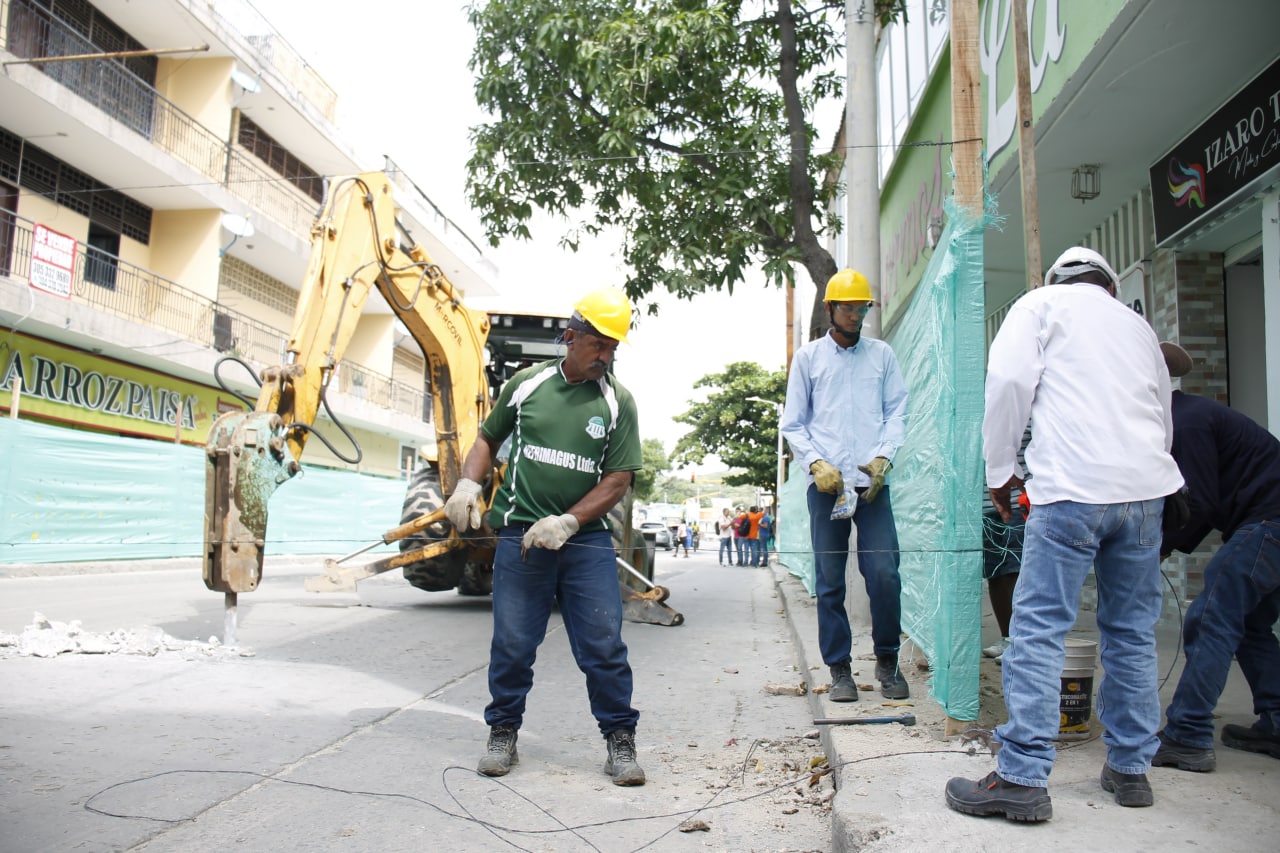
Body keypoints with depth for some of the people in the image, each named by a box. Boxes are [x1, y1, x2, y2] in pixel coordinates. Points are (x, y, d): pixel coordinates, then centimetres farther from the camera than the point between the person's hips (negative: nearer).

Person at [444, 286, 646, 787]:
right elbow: (488, 439, 18)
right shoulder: (527, 383, 7)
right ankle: (503, 734, 24)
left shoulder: (618, 402, 2)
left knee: (604, 645, -1)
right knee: (511, 644, 6)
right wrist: (468, 484, 1)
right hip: (520, 534, 1)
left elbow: (618, 480, -2)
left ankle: (620, 741, 14)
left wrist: (566, 523, -12)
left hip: (586, 539, 0)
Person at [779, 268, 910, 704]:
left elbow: (897, 412, 11)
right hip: (826, 483, 0)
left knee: (885, 573, -7)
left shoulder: (882, 354, 14)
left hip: (872, 482, 0)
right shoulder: (807, 357, 11)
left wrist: (882, 457, -6)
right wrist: (816, 463, -7)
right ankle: (839, 668, 12)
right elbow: (792, 424, 9)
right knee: (829, 581, 2)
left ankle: (887, 661, 11)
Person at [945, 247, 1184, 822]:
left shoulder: (1041, 304, 11)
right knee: (1133, 633, 12)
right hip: (1146, 487, 6)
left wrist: (1000, 468, 2)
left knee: (1038, 629, -7)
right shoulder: (1138, 325, 26)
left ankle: (1022, 778, -8)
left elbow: (1009, 381, -5)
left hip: (1073, 486, -6)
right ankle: (1130, 768, 20)